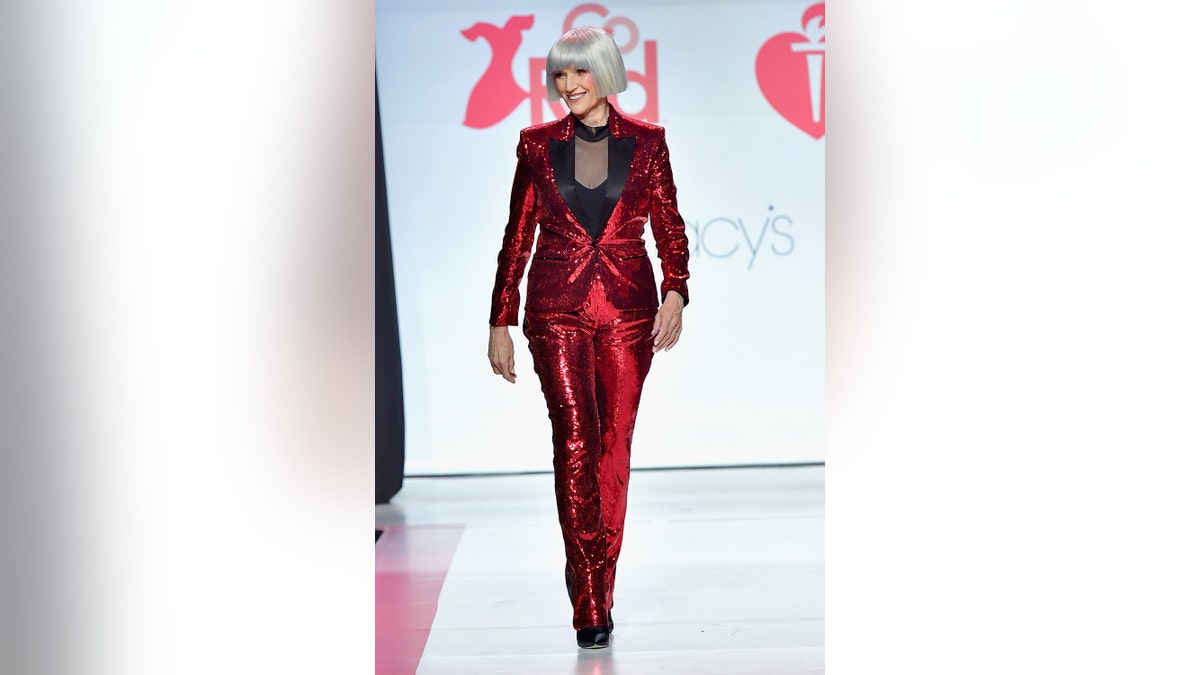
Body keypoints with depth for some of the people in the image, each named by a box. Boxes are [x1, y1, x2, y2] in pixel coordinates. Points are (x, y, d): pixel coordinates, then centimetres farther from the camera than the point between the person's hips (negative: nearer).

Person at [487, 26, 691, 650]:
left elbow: (669, 228, 5)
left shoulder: (646, 143, 6)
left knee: (614, 444, 3)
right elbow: (517, 237, 9)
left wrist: (675, 293, -12)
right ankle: (590, 605, -9)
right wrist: (500, 323, 6)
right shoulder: (538, 145, 7)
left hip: (629, 310, 1)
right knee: (575, 440, -12)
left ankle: (596, 577, 19)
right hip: (557, 310, -1)